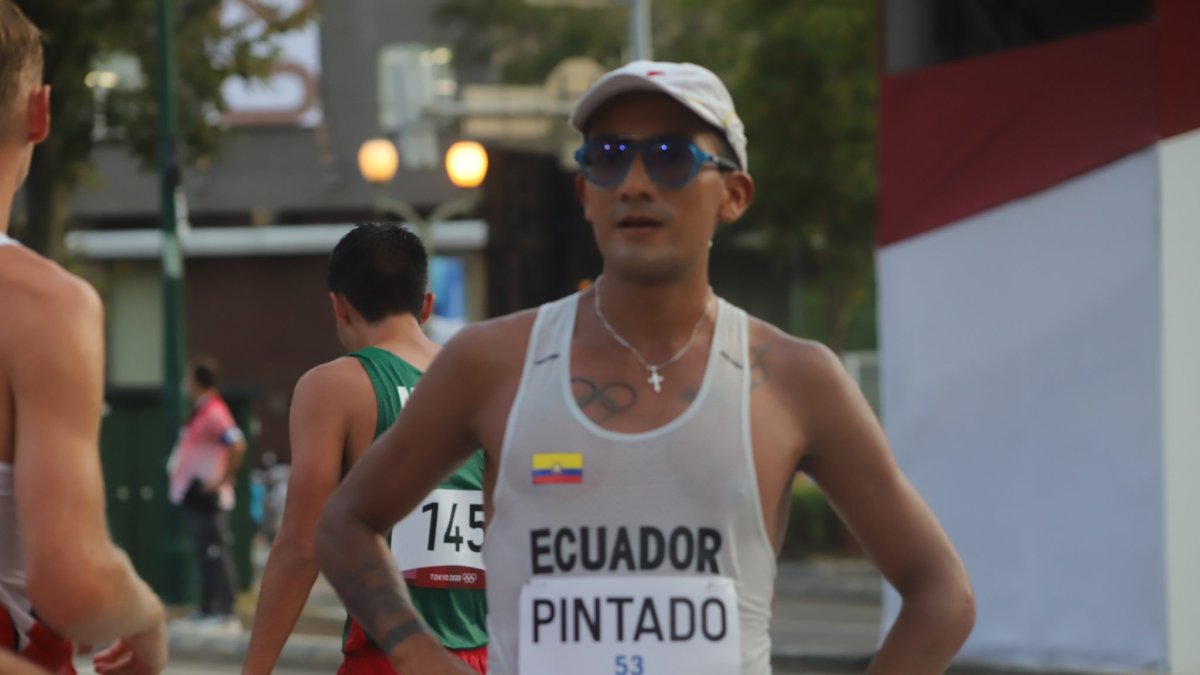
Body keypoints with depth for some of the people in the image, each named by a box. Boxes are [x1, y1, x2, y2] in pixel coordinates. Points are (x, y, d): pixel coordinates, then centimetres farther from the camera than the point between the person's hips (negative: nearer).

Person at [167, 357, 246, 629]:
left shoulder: (214, 412, -15)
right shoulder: (200, 411, 15)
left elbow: (237, 445, -27)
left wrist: (225, 479, -22)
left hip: (207, 496, -10)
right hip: (193, 494, 10)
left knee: (215, 553, -10)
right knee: (204, 554, 14)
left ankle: (226, 614, -12)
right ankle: (207, 609, 20)